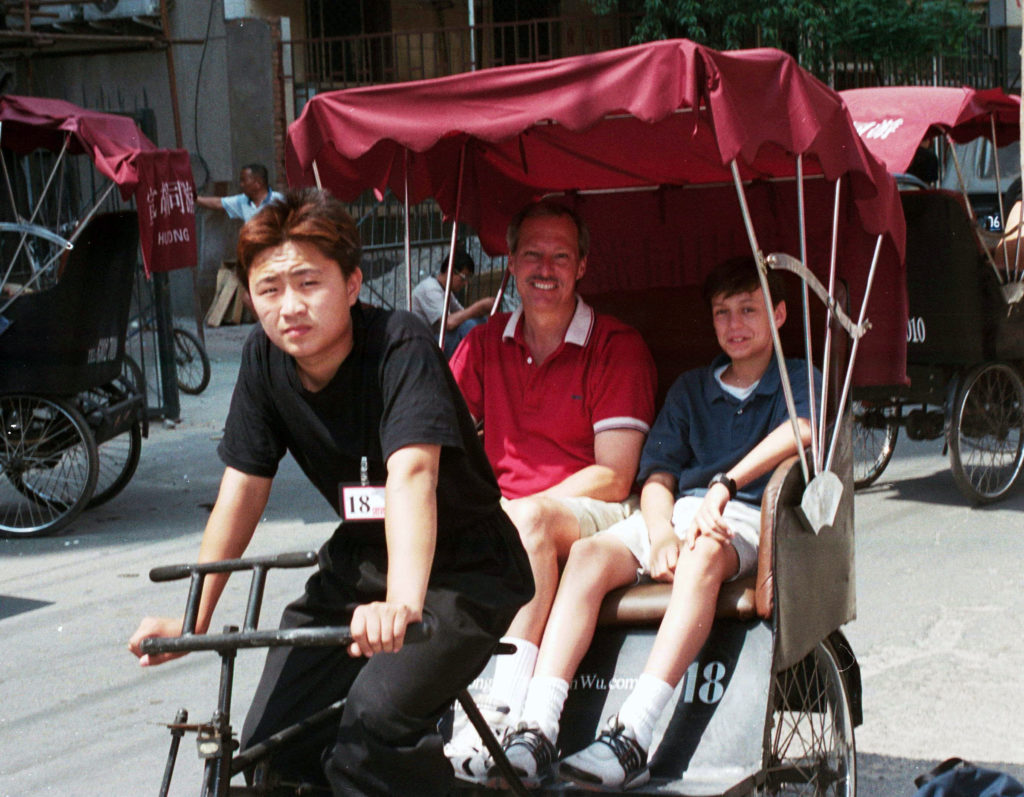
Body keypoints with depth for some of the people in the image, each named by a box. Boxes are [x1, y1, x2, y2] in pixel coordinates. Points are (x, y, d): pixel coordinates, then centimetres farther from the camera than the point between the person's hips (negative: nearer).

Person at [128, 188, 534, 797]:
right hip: (361, 562, 7)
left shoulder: (399, 346, -25)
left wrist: (401, 603, -56)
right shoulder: (265, 359, -5)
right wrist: (193, 620, -6)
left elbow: (412, 472, -40)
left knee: (369, 735, -29)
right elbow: (244, 489, 0)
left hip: (459, 570, -7)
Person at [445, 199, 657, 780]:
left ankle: (508, 712, -40)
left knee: (531, 518, -37)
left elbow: (613, 476, -8)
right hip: (503, 518, 4)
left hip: (594, 516, -4)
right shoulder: (485, 344, 14)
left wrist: (523, 506, -19)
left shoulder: (618, 346, -1)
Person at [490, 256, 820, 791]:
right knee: (590, 554, -26)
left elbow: (799, 431, -14)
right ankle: (536, 732, -36)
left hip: (749, 518, -4)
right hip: (677, 510, 4)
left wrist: (725, 484, -25)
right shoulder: (690, 389, 24)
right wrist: (661, 534, -10)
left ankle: (633, 737, -49)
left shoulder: (798, 379, 11)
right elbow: (657, 476, 12)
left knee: (704, 555, -39)